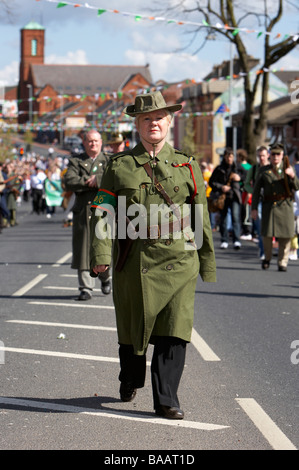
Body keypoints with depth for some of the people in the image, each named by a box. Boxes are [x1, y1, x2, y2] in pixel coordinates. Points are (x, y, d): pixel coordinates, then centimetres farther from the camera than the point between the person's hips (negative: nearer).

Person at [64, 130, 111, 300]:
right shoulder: (76, 162, 11)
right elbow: (69, 182, -5)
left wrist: (97, 180, -12)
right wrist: (90, 182, -11)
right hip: (82, 211, 1)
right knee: (84, 249, -3)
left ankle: (105, 278, 26)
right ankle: (86, 287, 2)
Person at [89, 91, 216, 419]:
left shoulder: (187, 167, 9)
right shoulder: (119, 166, 7)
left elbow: (201, 218, 11)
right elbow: (102, 212, 1)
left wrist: (207, 263, 10)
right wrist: (100, 254, -11)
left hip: (177, 260, 0)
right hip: (134, 262, 0)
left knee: (173, 329, -7)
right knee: (132, 327, 12)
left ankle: (166, 399, -1)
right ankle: (130, 382, 37)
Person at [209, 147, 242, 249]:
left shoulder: (236, 168, 7)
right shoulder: (219, 169, 5)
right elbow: (211, 182, 5)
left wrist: (239, 178, -6)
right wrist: (221, 187, -10)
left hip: (234, 196, -1)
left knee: (235, 217, -15)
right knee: (223, 219, 5)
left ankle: (236, 240, -20)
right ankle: (224, 240, 16)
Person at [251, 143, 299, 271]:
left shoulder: (288, 169, 10)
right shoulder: (264, 171, 10)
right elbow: (256, 190, 9)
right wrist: (254, 208, 3)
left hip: (284, 206, 0)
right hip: (269, 206, 0)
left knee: (285, 235, -4)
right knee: (267, 234, -3)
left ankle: (282, 262, 8)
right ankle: (267, 258, 21)